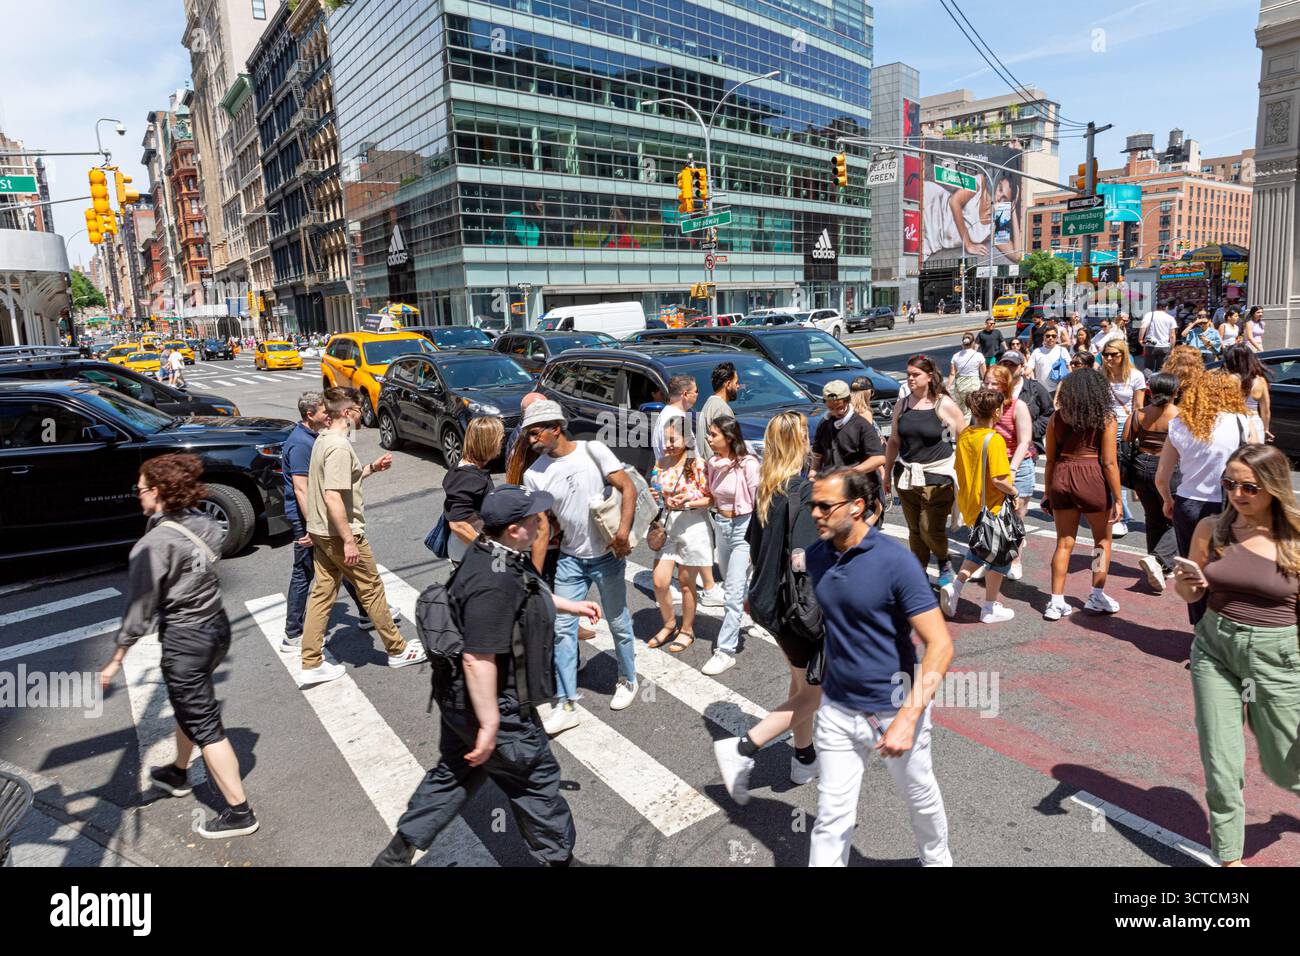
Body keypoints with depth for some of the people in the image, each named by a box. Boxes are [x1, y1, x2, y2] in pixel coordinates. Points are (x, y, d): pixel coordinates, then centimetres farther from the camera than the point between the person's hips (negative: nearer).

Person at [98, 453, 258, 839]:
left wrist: (116, 659, -7)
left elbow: (140, 606, -15)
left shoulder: (154, 544, -19)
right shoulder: (202, 523, 0)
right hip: (217, 626, 8)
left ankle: (239, 813, 9)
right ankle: (178, 774, 52)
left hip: (184, 639, -8)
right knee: (190, 707, 29)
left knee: (203, 724, 2)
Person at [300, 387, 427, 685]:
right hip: (340, 534, -9)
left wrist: (371, 468, 13)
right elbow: (333, 497, -27)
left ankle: (311, 665, 18)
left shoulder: (323, 439, 9)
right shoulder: (339, 446, -22)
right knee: (372, 590, 5)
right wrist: (349, 540, -23)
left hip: (320, 532, 9)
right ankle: (397, 650, 21)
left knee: (322, 593, 12)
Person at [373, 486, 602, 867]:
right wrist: (490, 725, -26)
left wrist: (572, 605, 25)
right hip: (491, 703, -10)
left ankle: (397, 852, 38)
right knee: (536, 778, 11)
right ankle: (558, 856, 32)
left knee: (454, 772, 25)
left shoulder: (492, 552, 0)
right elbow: (478, 660, -33)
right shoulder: (494, 584, -33)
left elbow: (527, 592, 20)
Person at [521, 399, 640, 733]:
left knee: (619, 623, 12)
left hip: (607, 556, -2)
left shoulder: (592, 450, -11)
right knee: (562, 629, 2)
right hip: (570, 559, 3)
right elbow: (541, 530, -2)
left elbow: (627, 488, -12)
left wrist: (623, 532, -25)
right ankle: (566, 705, 13)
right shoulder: (534, 475, -4)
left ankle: (627, 680, 37)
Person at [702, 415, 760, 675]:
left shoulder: (748, 465, -18)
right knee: (732, 584, 21)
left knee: (734, 591, -5)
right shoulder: (713, 464, 2)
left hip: (743, 527, -7)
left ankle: (726, 651, 2)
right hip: (720, 526, 7)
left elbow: (758, 504, -15)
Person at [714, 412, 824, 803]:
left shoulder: (766, 489, 3)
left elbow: (753, 545, 12)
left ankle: (804, 760, 38)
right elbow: (802, 558, -28)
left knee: (800, 682, 23)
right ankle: (742, 749, 0)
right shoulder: (805, 489, -21)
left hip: (767, 599, 8)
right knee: (813, 693, 6)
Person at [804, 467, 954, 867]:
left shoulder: (896, 561, -22)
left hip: (894, 708, -3)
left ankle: (937, 860, 51)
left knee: (921, 797, 22)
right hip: (837, 709, 3)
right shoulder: (816, 556, -4)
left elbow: (940, 644, -23)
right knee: (832, 816, 7)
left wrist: (909, 717, -30)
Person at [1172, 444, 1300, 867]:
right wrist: (1186, 582, -15)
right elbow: (1191, 595, 8)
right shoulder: (1211, 529, -4)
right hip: (1214, 651, 2)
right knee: (1221, 767, 6)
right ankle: (1229, 856, 24)